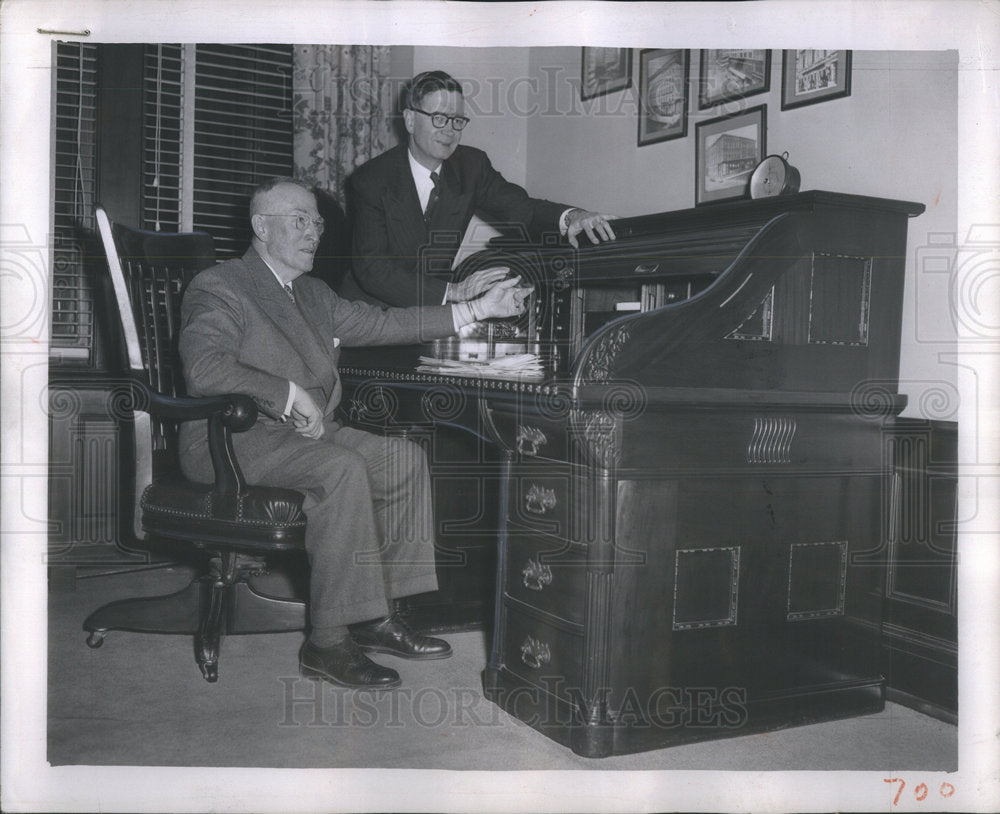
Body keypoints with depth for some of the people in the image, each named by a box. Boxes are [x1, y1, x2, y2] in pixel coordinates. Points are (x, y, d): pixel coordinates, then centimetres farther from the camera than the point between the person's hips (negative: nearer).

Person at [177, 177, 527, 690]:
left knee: (405, 458, -8)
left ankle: (375, 618, -5)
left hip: (306, 430, 9)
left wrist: (477, 310, 12)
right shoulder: (218, 288, -7)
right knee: (343, 469, -32)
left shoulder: (313, 295, 21)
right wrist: (292, 394, -22)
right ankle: (328, 642, -26)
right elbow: (205, 368, -24)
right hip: (231, 439, -9)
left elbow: (380, 324, 18)